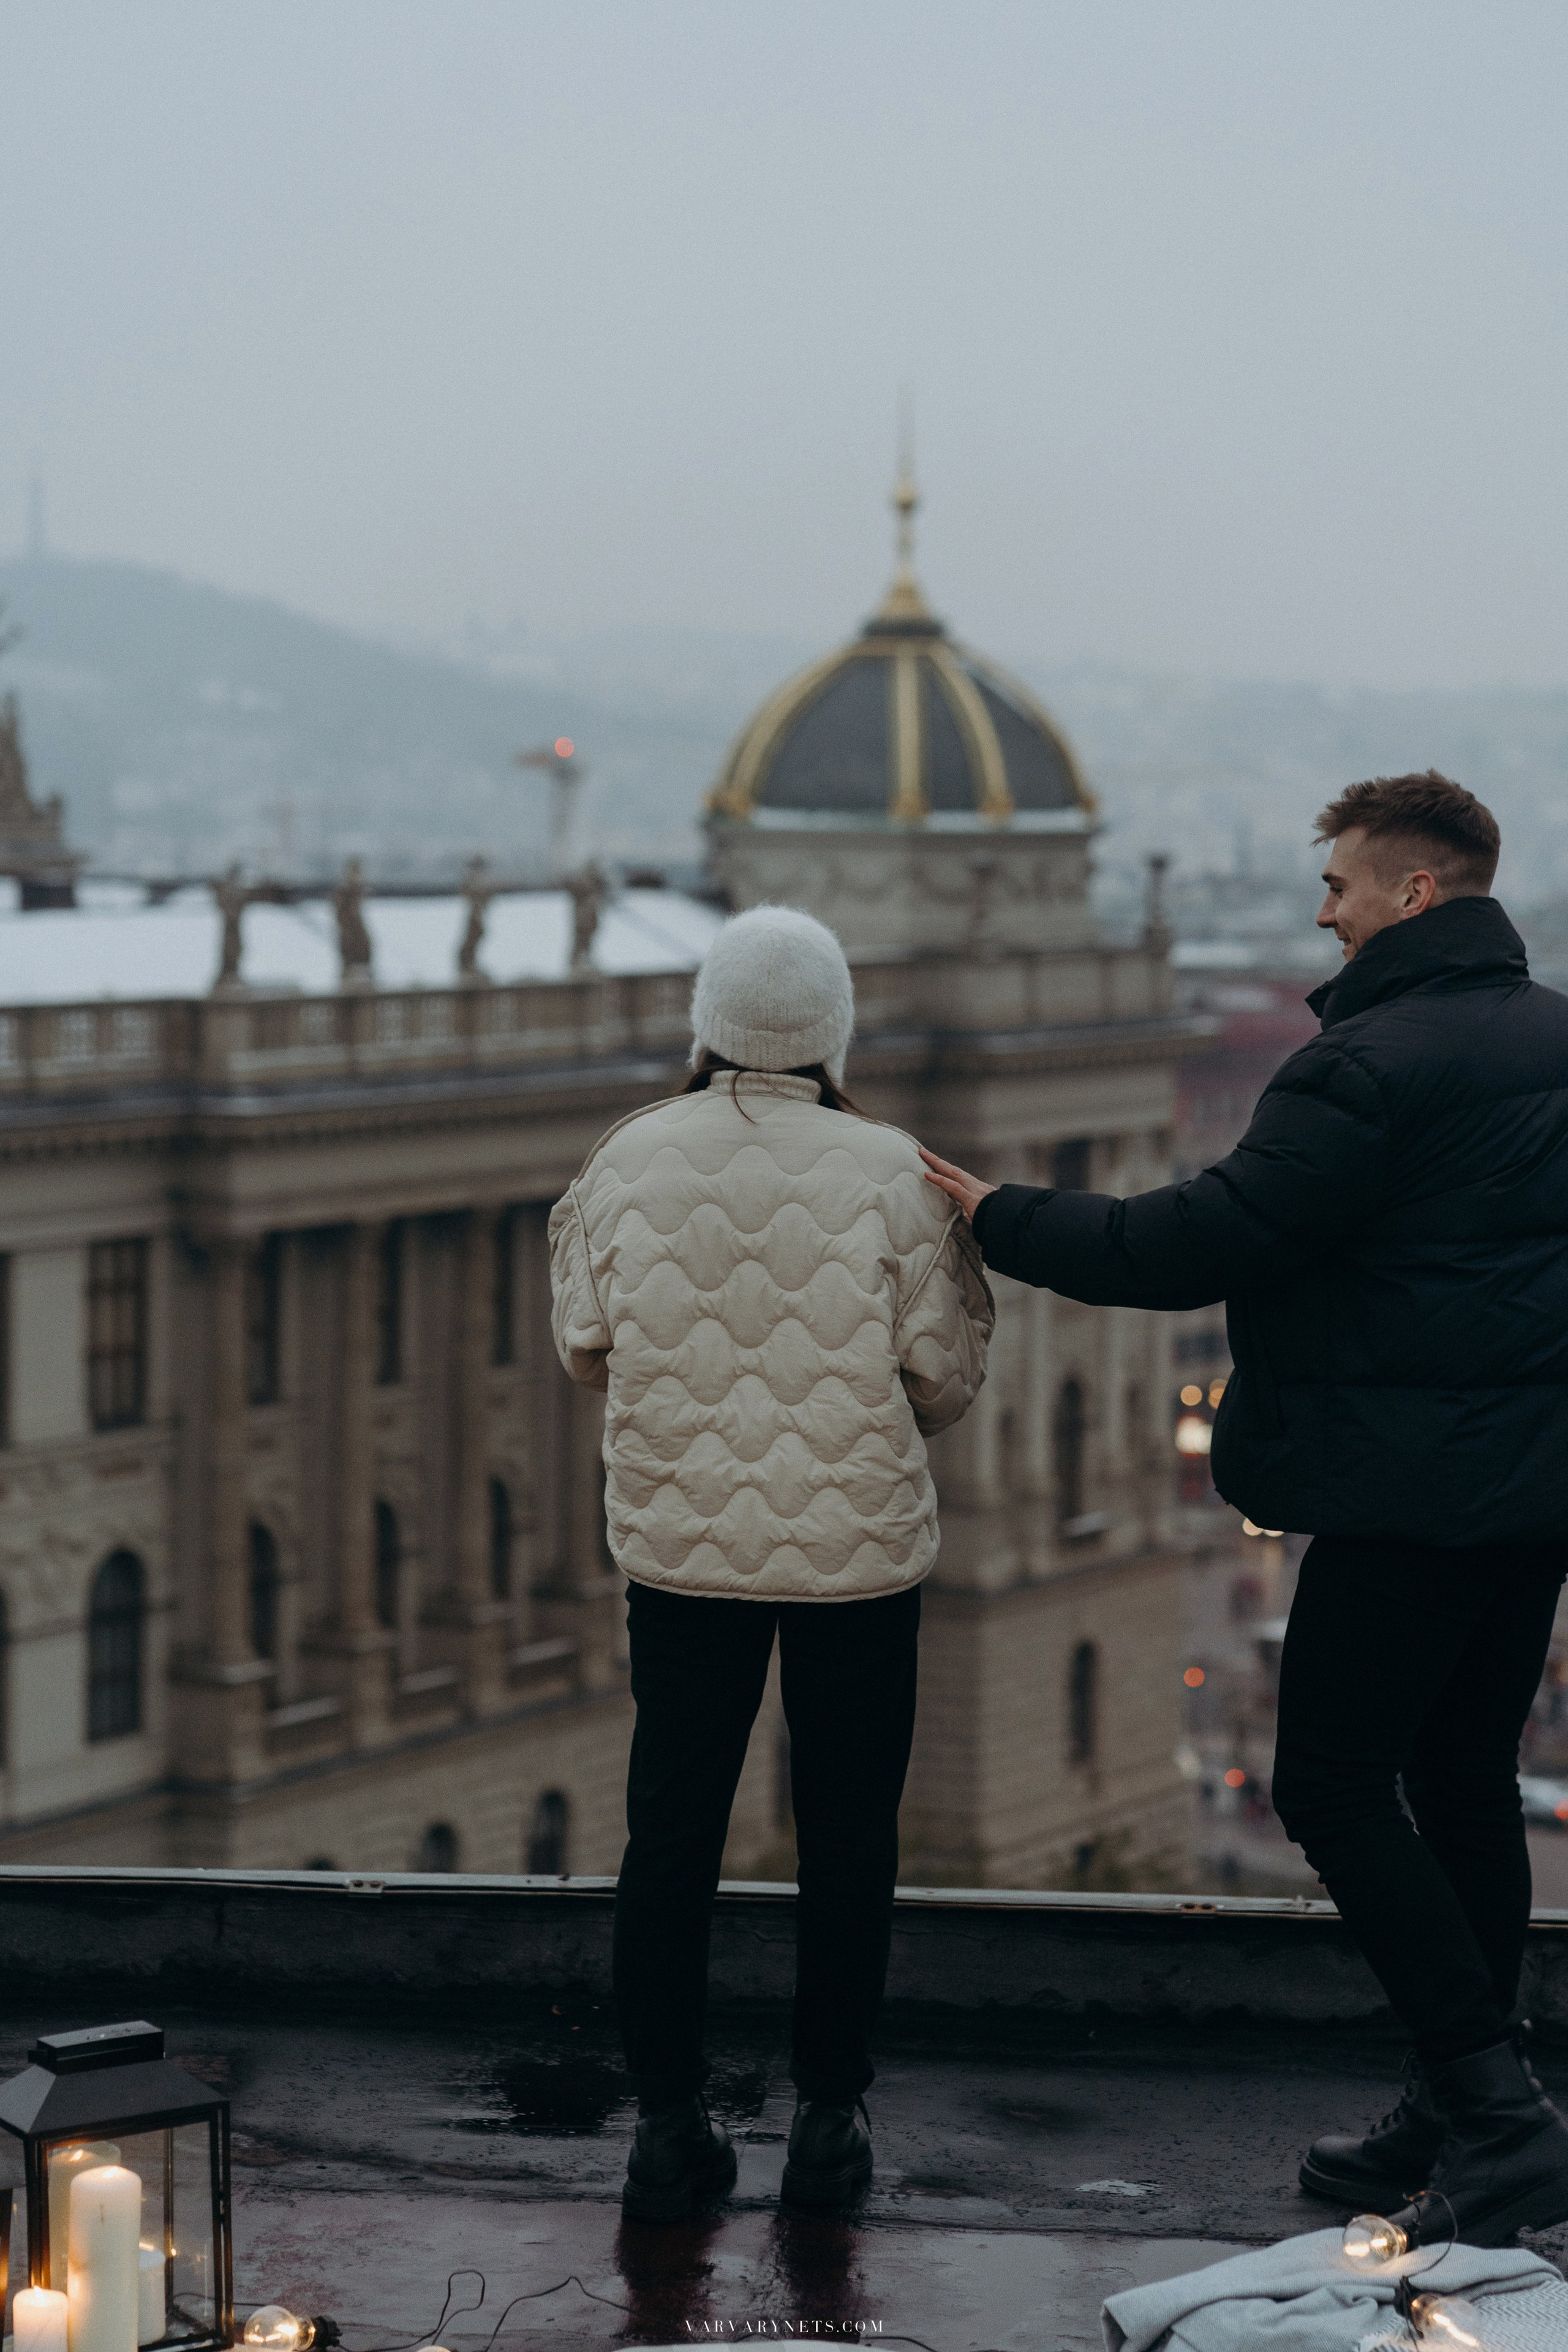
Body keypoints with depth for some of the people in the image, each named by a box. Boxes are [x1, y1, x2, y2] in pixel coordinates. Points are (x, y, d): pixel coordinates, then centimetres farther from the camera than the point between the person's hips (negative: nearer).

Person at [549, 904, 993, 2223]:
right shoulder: (888, 1174, -11)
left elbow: (589, 1350, 4)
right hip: (861, 1546, -1)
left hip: (681, 1545, 2)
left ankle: (669, 2120, 11)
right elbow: (945, 1377, -4)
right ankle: (830, 2115, 14)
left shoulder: (633, 1162, -6)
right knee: (847, 1838, 10)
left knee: (671, 1832, 10)